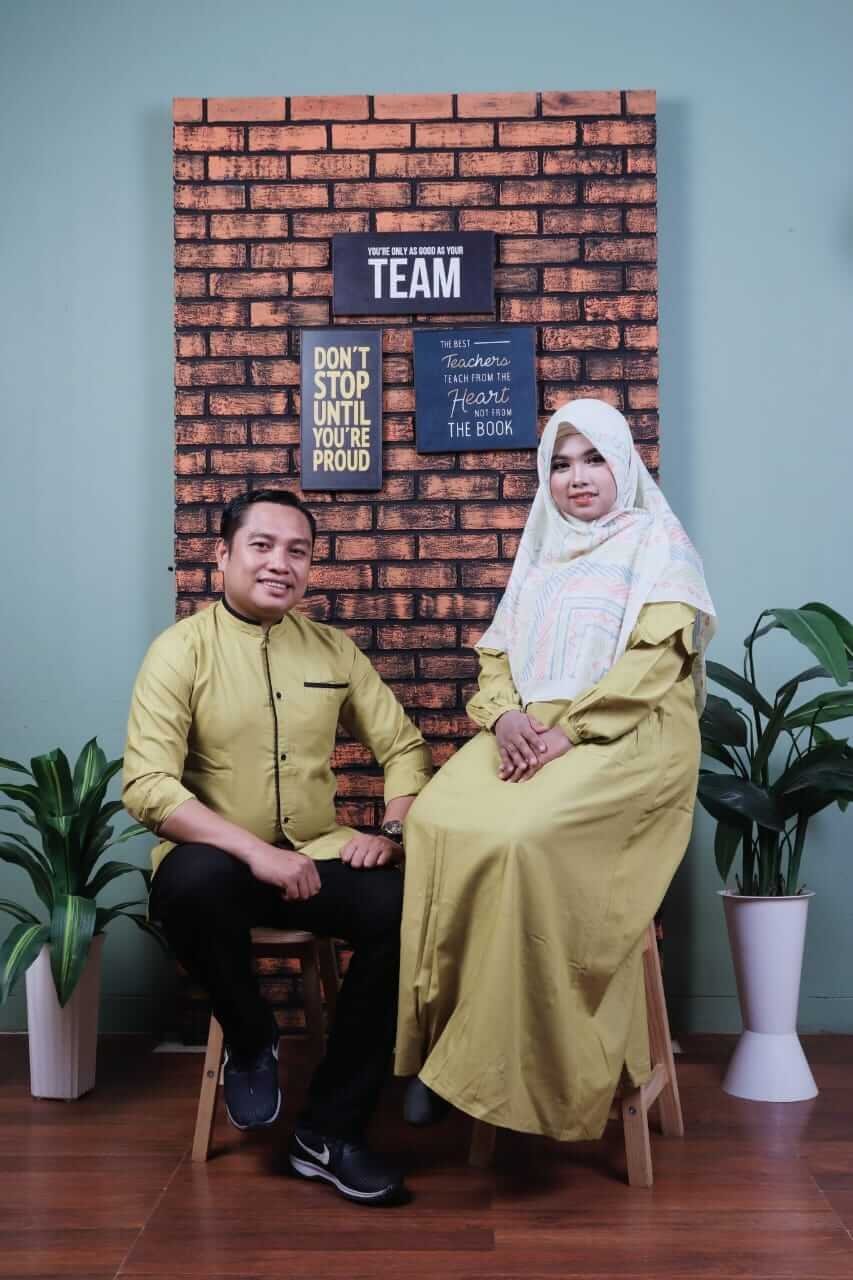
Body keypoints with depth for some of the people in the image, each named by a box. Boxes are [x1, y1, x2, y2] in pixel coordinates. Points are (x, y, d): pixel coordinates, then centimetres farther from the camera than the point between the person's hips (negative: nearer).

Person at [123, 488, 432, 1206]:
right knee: (193, 883, -38)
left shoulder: (334, 650, 10)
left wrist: (390, 831, -9)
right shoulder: (182, 649, -4)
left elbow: (405, 747, 11)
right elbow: (147, 787, -14)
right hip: (218, 859, -3)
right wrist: (255, 850, -25)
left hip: (318, 858, 4)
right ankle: (250, 1038, -4)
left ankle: (330, 1131, -8)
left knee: (405, 906, -25)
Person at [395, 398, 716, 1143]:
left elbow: (654, 661, -9)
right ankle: (441, 1045, -16)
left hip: (625, 737, -6)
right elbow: (497, 650, 15)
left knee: (524, 837, -33)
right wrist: (505, 716, -8)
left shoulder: (658, 542, 4)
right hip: (527, 734, 6)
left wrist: (569, 730, -18)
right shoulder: (540, 552, 23)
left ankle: (517, 1067, -20)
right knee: (434, 822, -22)